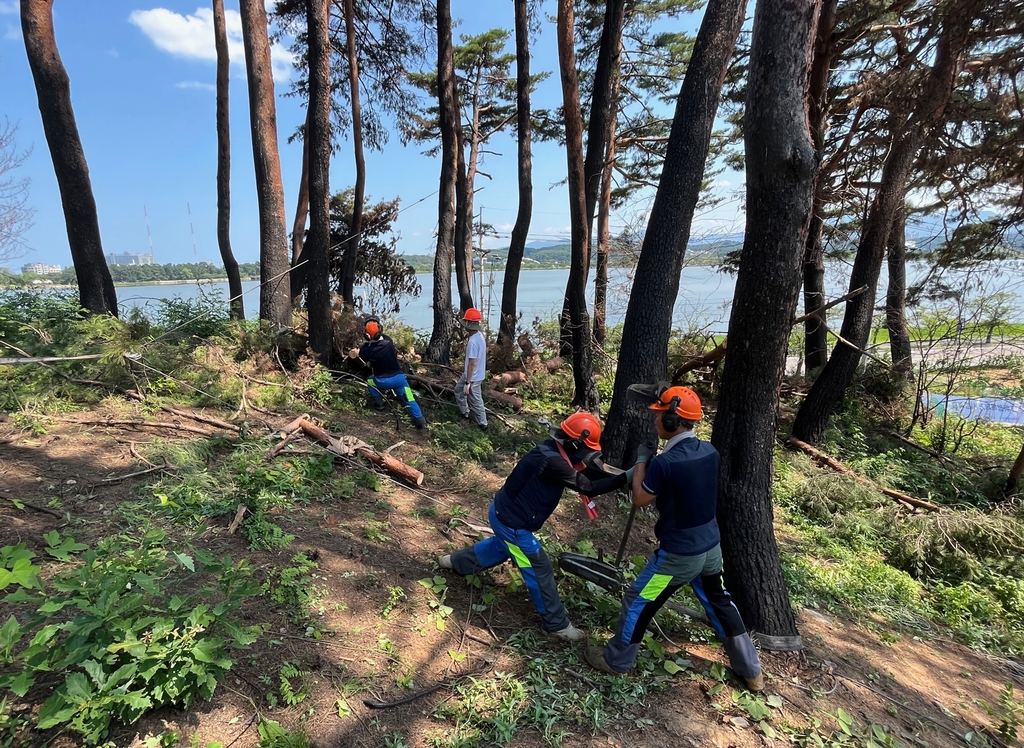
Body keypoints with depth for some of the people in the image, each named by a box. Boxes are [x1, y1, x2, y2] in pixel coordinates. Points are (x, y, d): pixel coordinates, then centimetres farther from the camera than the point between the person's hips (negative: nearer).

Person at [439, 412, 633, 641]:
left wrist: (618, 477, -12)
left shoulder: (555, 450, -4)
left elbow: (586, 471, -1)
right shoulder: (552, 461, -33)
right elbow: (589, 487, -33)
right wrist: (627, 477, -34)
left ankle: (457, 562, 53)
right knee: (540, 570, 3)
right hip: (511, 521, -10)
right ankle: (556, 624, 19)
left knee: (503, 546, 36)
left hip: (504, 511, 10)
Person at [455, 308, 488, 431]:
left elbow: (472, 364, -28)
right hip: (477, 374, 9)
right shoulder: (479, 335, 0)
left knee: (475, 402, 9)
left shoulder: (473, 341, -30)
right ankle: (464, 412, 39)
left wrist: (467, 383, -24)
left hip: (473, 377, -9)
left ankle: (482, 424, 25)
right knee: (458, 389, 27)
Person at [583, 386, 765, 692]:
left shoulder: (665, 463, -27)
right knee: (719, 603, 26)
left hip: (679, 554, -7)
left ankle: (616, 660, 30)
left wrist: (642, 460, -4)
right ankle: (751, 670, 40)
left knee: (638, 602, 12)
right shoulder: (709, 452, -5)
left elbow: (640, 500, -12)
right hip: (710, 546, 7)